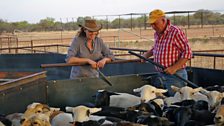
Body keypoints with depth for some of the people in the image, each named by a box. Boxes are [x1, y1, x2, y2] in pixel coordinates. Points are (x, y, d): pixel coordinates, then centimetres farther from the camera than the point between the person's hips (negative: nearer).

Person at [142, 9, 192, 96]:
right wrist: (147, 54, 13)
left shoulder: (175, 32, -14)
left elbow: (187, 53, -17)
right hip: (160, 76, 7)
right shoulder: (157, 34, 10)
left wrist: (174, 68, -22)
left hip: (175, 76, -7)